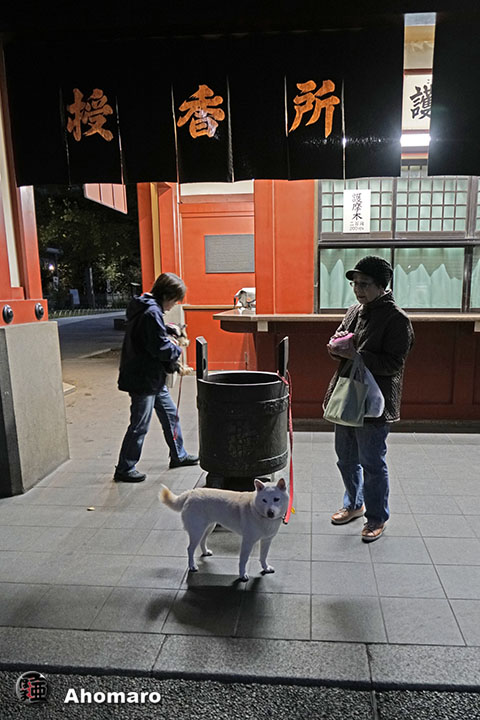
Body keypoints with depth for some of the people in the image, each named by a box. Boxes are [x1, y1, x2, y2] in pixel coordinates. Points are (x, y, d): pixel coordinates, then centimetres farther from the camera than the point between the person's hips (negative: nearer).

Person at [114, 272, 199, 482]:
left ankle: (178, 456, 34)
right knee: (139, 426, 1)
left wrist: (168, 329, 11)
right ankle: (124, 469, 15)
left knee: (170, 414, 19)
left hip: (153, 378, 11)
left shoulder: (145, 307, 9)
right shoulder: (152, 313, -22)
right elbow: (161, 348, -25)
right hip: (143, 380, -11)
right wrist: (176, 349, -6)